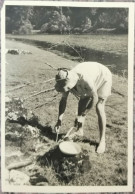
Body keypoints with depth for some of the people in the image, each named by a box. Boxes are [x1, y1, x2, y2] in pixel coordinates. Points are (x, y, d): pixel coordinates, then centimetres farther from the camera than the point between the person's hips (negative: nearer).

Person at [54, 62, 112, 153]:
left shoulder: (85, 79, -43)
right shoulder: (67, 80, -22)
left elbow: (95, 98, -32)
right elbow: (63, 100, -11)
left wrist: (82, 115, -26)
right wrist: (59, 120, -14)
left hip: (103, 78, -6)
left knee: (99, 107, -16)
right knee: (82, 102, 1)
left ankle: (102, 140, -9)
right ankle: (80, 131, 21)